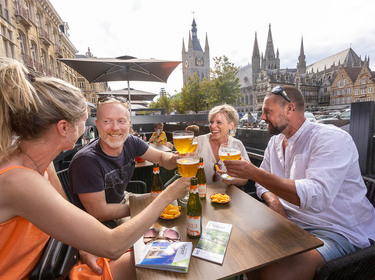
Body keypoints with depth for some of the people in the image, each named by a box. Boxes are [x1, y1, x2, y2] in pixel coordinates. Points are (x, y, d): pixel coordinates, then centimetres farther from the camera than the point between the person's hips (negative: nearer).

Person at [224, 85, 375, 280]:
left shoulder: (332, 139, -18)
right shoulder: (276, 141, 7)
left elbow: (316, 197, -32)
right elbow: (263, 181, 12)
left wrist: (254, 173, -32)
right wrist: (273, 200, -10)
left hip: (339, 231, -6)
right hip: (290, 220, 7)